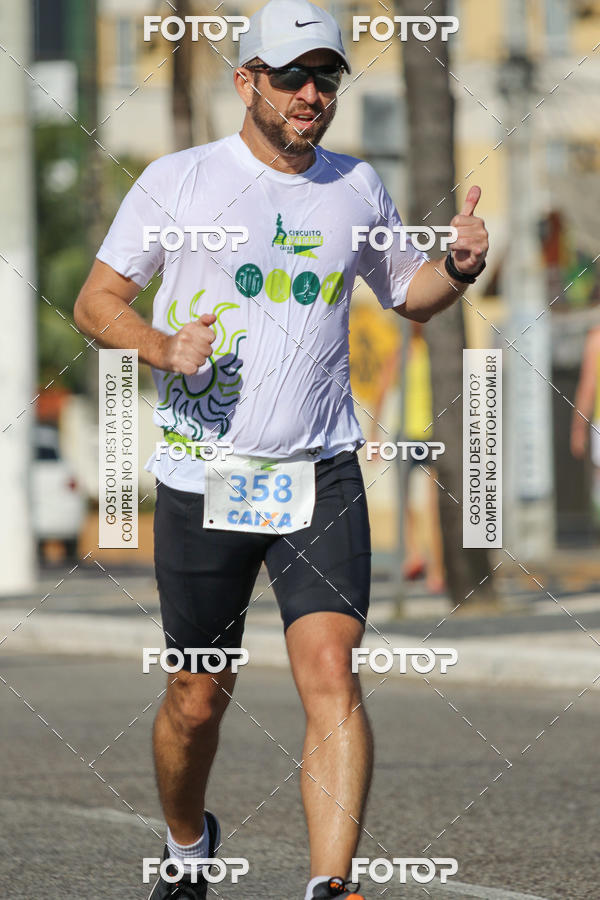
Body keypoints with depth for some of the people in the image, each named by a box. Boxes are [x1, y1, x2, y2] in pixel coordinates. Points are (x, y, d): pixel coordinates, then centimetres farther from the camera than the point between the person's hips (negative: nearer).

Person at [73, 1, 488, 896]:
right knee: (197, 699, 8)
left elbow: (410, 294, 24)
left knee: (332, 675, -17)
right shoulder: (178, 180, 1)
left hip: (321, 476, 1)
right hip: (201, 478, -1)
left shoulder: (358, 187, 9)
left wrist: (461, 265, 1)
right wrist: (163, 346, -17)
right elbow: (96, 300, 3)